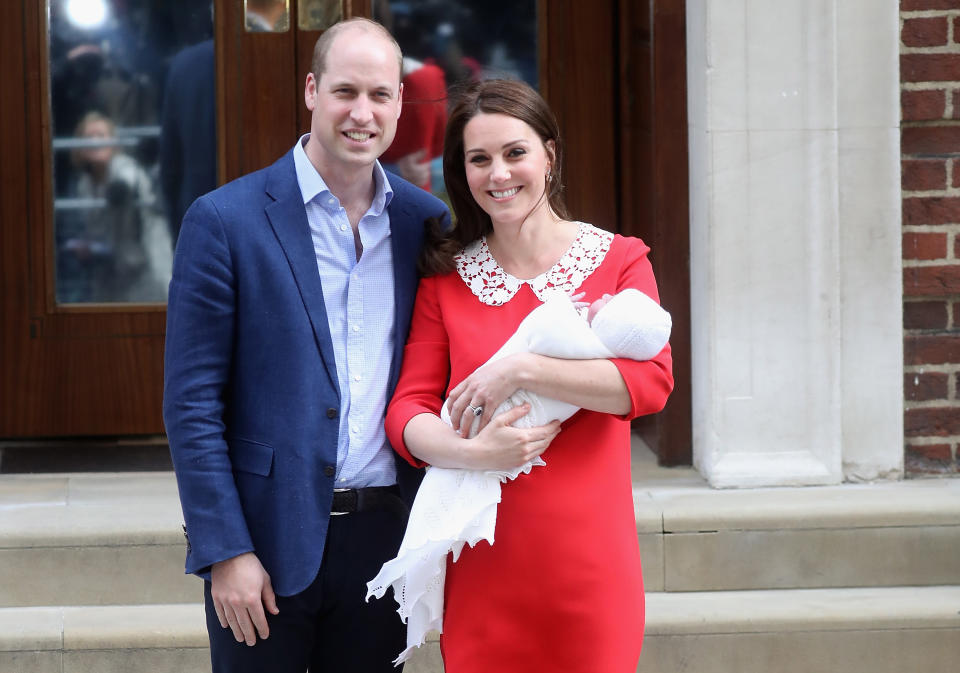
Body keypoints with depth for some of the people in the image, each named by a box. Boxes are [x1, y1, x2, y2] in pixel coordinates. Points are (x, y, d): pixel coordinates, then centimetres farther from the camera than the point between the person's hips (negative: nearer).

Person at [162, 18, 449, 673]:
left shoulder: (426, 221, 5)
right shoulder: (225, 220, -6)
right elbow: (191, 402, -7)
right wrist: (225, 552, -11)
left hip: (386, 538, 3)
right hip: (267, 545, -3)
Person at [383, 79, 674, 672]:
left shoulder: (618, 260, 3)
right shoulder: (446, 279, 7)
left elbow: (652, 381, -12)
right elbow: (407, 411, 0)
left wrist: (521, 371, -19)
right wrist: (473, 452, -20)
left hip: (588, 560, -1)